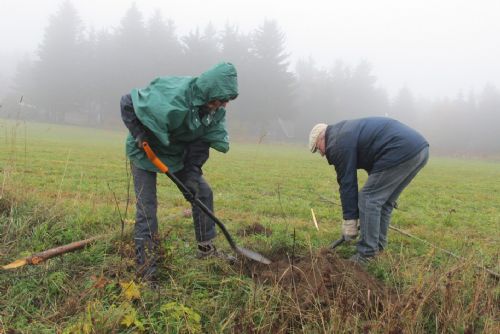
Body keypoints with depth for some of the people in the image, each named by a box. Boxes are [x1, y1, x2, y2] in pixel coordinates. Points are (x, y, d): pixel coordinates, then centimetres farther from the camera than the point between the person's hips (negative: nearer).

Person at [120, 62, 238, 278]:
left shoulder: (215, 110, -15)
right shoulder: (173, 100, -37)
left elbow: (204, 139, -7)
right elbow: (127, 102, -27)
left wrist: (193, 171, -15)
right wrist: (140, 136, -28)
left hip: (178, 153, 7)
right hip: (146, 151, -6)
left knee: (203, 192, 4)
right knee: (146, 208, -8)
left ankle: (206, 248, 20)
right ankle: (145, 269, 1)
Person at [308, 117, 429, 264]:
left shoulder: (338, 143, -2)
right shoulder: (347, 131, 28)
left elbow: (347, 183, -1)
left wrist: (349, 222, 6)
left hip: (401, 151, -10)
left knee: (368, 199, -2)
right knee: (384, 201, 20)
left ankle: (367, 255, 2)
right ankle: (378, 247, 26)